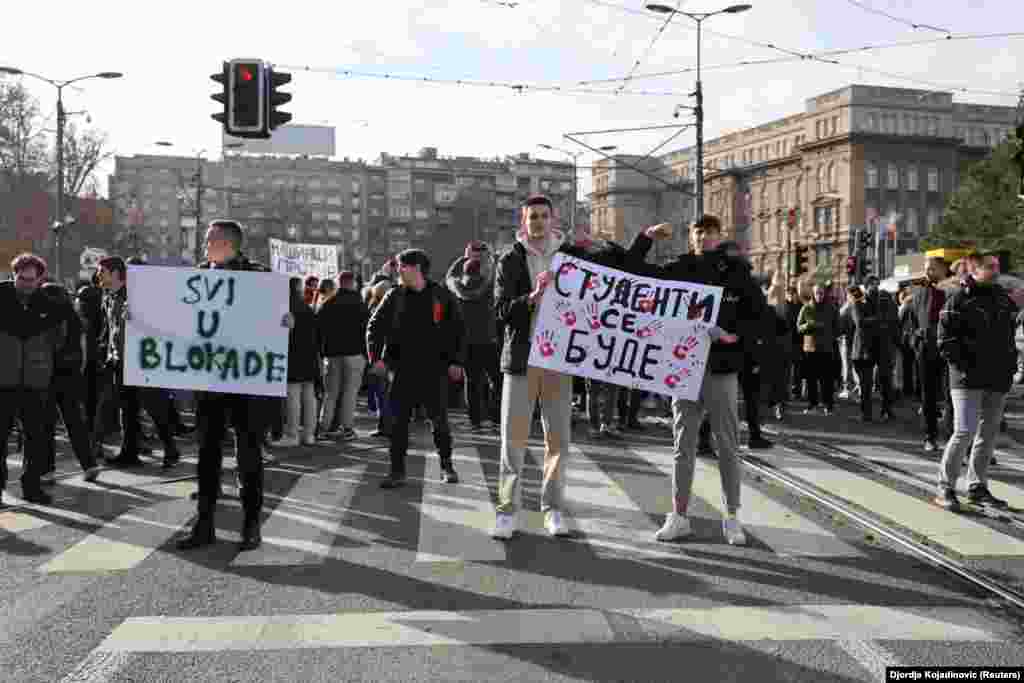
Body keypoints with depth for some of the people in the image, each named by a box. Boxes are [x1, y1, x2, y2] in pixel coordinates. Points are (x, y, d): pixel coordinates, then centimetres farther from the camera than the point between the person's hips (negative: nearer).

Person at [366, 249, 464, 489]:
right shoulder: (395, 296, 5)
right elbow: (375, 325, 6)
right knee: (398, 420, -1)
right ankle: (397, 471, 6)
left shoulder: (442, 296, 0)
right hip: (403, 368, 2)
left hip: (434, 369, -1)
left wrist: (455, 361, -4)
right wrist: (376, 356, -6)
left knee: (439, 420, 5)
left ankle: (447, 467, 21)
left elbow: (458, 330, 3)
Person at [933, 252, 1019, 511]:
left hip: (998, 379, 7)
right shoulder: (959, 299, -7)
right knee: (965, 431, -12)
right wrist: (963, 366, -15)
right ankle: (945, 488, 0)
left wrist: (1011, 363, 11)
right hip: (968, 379, -7)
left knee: (989, 433, 12)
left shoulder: (1002, 296, 13)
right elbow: (945, 340, -11)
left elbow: (1009, 334, 21)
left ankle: (977, 488, 24)